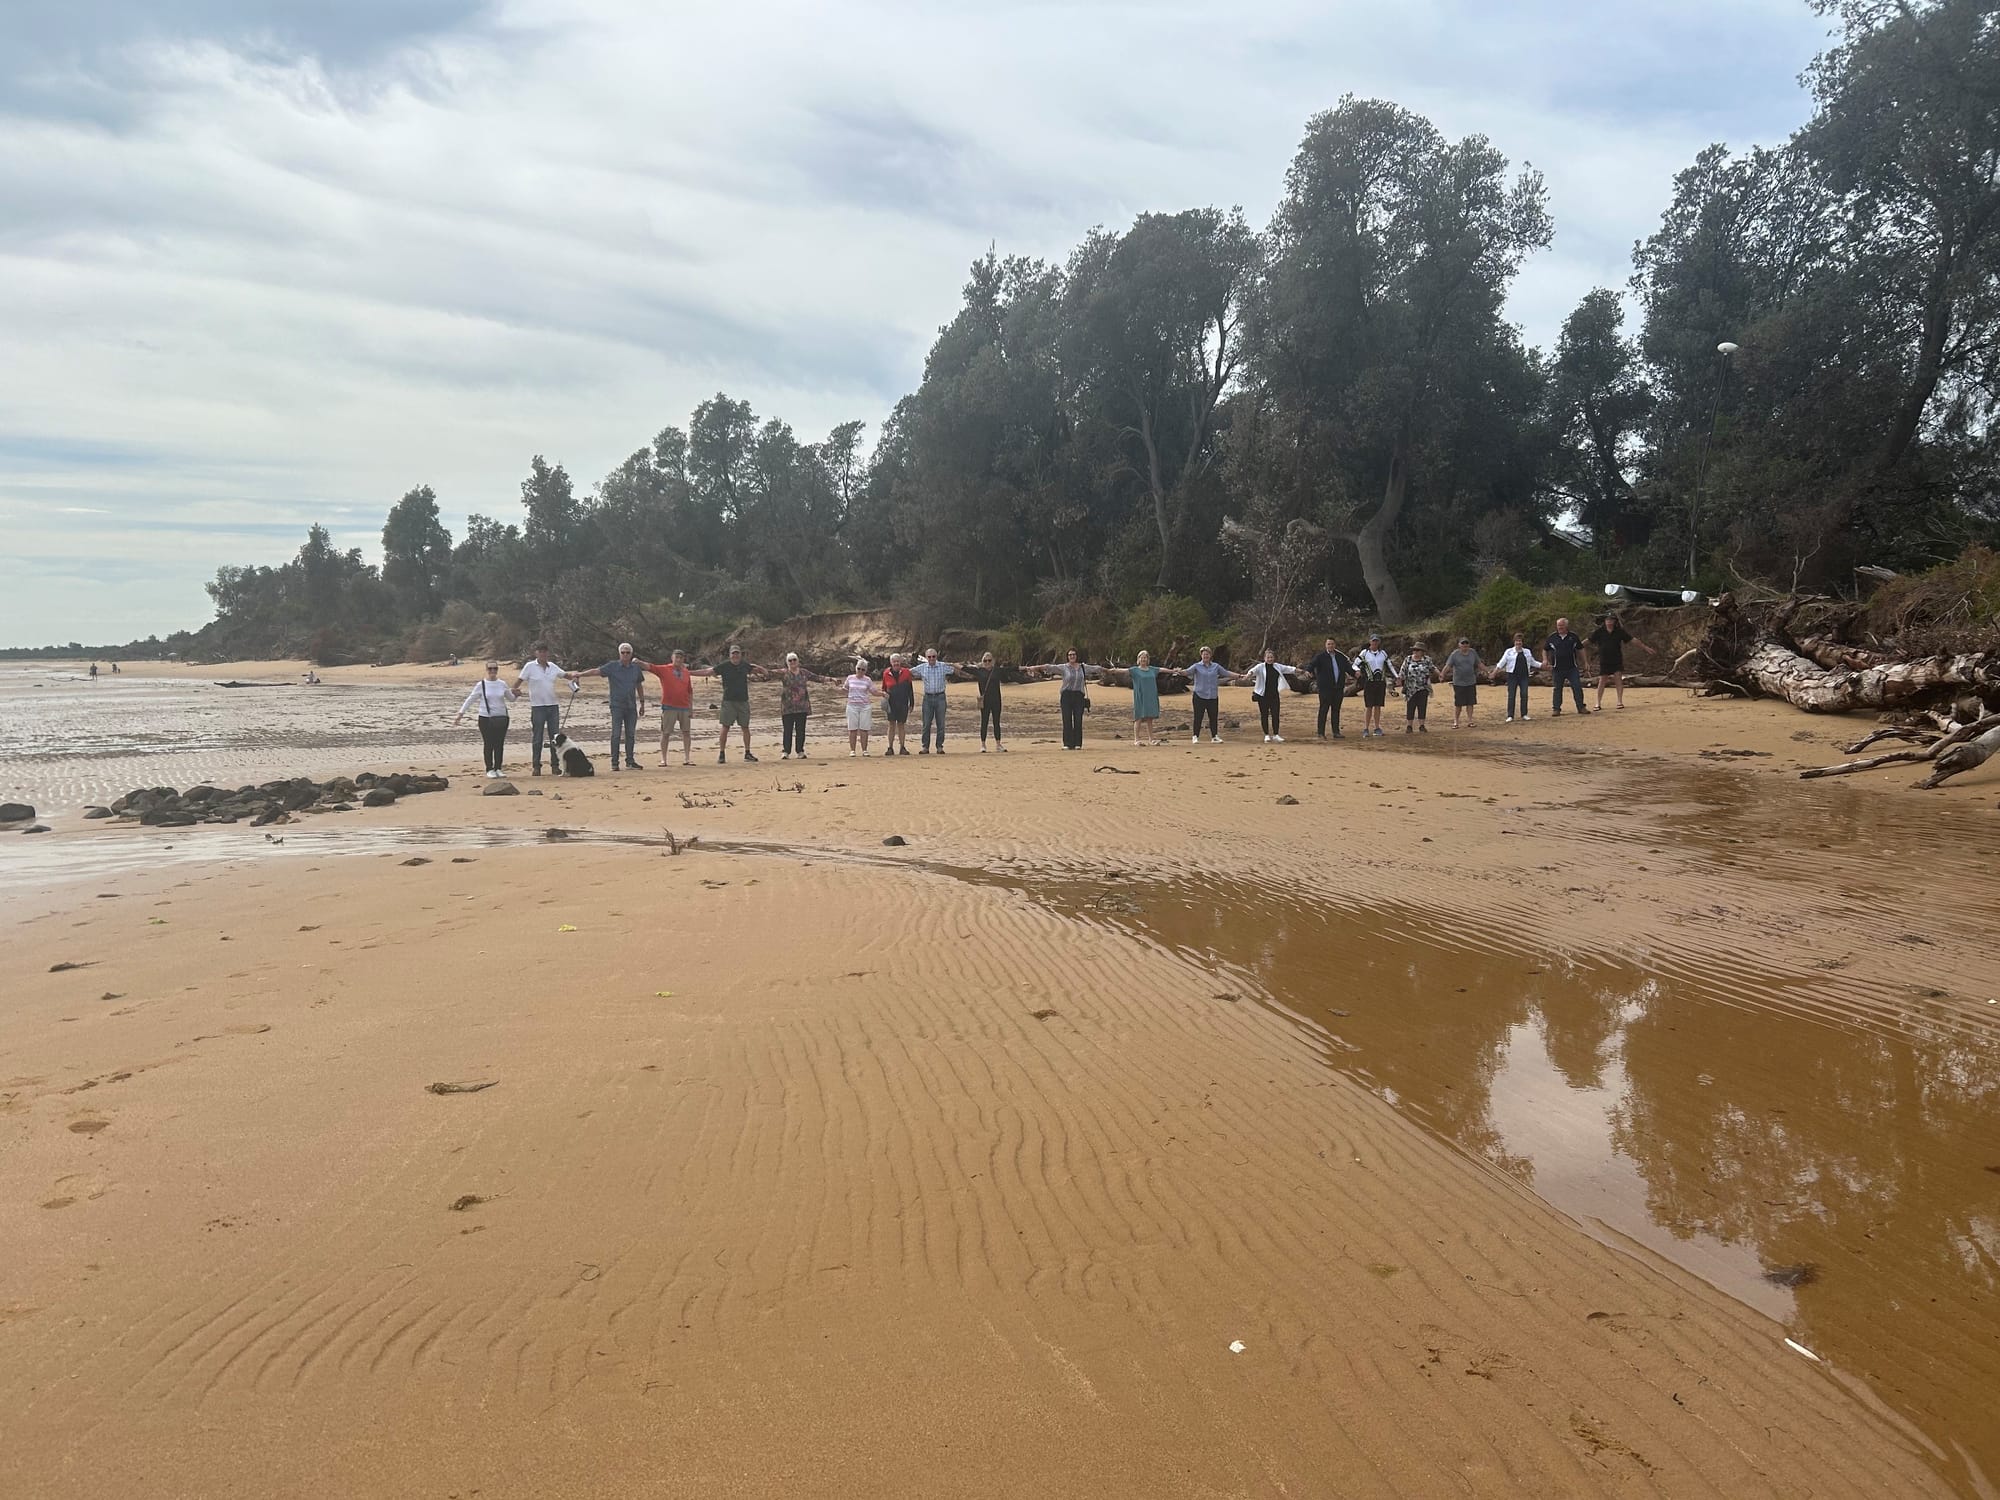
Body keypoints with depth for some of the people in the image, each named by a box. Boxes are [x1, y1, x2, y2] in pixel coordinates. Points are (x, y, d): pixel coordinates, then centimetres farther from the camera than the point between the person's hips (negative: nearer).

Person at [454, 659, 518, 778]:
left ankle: (498, 768, 14)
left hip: (501, 718, 2)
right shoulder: (481, 685, -3)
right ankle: (490, 770, 8)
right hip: (486, 719, -2)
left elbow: (511, 697, 19)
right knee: (488, 744, 1)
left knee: (499, 744, 4)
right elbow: (470, 700, 1)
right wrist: (460, 714, -3)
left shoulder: (502, 684, 5)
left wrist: (516, 694, -5)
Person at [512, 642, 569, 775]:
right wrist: (514, 690, -23)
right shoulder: (530, 666, -2)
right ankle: (537, 767, 5)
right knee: (538, 738, 0)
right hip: (537, 707, -4)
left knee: (554, 737, 6)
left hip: (553, 706, 4)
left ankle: (555, 764, 13)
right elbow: (519, 680, -4)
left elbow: (564, 674, 22)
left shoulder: (552, 666, 10)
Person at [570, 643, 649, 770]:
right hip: (617, 706, -3)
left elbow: (639, 686, 18)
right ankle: (614, 762, 0)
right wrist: (580, 674, -26)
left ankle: (630, 760, 15)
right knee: (616, 734, -4)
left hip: (631, 706, 3)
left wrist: (642, 703, 19)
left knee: (631, 734, 6)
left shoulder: (636, 668, 9)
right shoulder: (612, 666, -2)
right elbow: (596, 671, -13)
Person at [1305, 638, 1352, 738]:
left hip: (1338, 687, 5)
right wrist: (1308, 671, -35)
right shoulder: (1321, 656, -2)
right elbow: (1311, 664, -14)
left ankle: (1336, 732, 14)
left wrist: (1354, 673, -6)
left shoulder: (1340, 656, 13)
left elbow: (1348, 667, 13)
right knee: (1324, 709, -5)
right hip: (1325, 687, -5)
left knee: (1336, 709, 8)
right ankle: (1321, 733, 0)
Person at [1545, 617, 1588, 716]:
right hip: (1557, 669, 1)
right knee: (1557, 689, 5)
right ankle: (1556, 709, 11)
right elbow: (1545, 650, 13)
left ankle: (1581, 707, 5)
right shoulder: (1552, 638, 3)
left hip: (1572, 667, 0)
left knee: (1577, 687, -3)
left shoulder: (1573, 636, 3)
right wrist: (1547, 663, 1)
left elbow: (1580, 650, 10)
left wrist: (1583, 663, 6)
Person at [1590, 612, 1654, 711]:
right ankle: (1598, 703, 6)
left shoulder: (1619, 631, 3)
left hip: (1617, 660, 1)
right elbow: (1589, 641, 5)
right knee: (1601, 681, 0)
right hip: (1604, 660, -1)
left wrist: (1644, 647, 10)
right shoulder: (1599, 632, -1)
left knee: (1618, 679, -4)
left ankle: (1620, 701, 2)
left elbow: (1633, 640, 7)